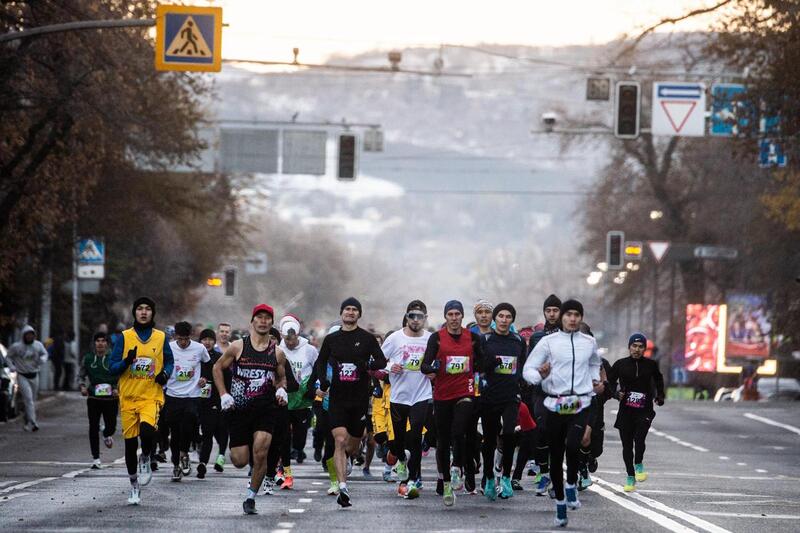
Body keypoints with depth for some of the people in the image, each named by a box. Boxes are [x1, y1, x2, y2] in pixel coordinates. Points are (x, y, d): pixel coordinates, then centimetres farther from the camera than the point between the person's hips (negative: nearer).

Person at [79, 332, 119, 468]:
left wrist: (117, 389, -13)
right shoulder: (88, 358, 5)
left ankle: (107, 435, 39)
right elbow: (81, 375, 14)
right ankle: (96, 458, 4)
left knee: (111, 426, -1)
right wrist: (83, 386, -5)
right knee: (93, 428, -3)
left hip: (110, 398, -1)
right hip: (93, 398, 1)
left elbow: (121, 377, 3)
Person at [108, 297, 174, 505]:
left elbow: (169, 362, 17)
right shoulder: (125, 337, 4)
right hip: (128, 397, 1)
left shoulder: (161, 337, 6)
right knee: (130, 442, 4)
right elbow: (112, 367, 3)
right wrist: (127, 361, -17)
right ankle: (134, 487, 19)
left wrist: (165, 373, -5)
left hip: (151, 396, -1)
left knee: (147, 430, -28)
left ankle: (145, 460, 4)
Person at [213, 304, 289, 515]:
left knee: (260, 453, -17)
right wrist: (223, 395, 0)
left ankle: (251, 497, -1)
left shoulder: (277, 352, 5)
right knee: (240, 461, -2)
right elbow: (218, 368, 11)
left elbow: (282, 377, 20)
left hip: (265, 409, 1)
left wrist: (281, 389, -2)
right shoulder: (238, 347, -1)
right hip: (239, 409, 0)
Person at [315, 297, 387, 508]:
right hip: (337, 397, 0)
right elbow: (321, 362, 19)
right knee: (340, 441, -15)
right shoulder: (331, 339, 7)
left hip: (360, 398, 0)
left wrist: (368, 365, -19)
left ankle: (345, 459, 47)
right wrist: (322, 380, 0)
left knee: (353, 444, 11)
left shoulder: (367, 338, 2)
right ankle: (343, 488, -21)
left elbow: (382, 361, 2)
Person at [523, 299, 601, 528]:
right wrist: (540, 375, -21)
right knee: (556, 456, 5)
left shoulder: (589, 342, 9)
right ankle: (560, 503, 19)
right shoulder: (548, 342, 0)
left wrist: (595, 379, 19)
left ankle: (571, 485, -1)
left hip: (580, 405, 0)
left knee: (573, 446, -25)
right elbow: (527, 369, -2)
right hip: (554, 404, 0)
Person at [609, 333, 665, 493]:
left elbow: (658, 380, 22)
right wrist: (616, 393, -7)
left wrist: (659, 396, 10)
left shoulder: (651, 365, 4)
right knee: (627, 444, 4)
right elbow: (610, 381, 11)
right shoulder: (620, 364, 1)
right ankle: (630, 477, 18)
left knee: (639, 439, -22)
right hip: (625, 410, 1)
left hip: (644, 411, -1)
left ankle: (639, 464, 4)